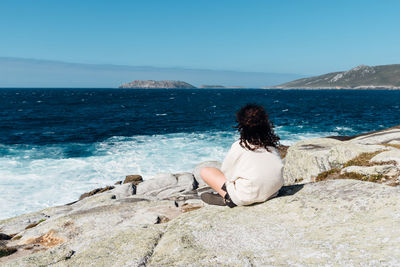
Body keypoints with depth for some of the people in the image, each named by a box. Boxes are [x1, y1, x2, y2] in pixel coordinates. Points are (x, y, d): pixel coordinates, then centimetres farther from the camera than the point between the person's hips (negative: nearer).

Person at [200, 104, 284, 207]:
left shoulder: (238, 146, -12)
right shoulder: (272, 145, 0)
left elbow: (225, 172, 0)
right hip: (273, 193, 6)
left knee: (204, 171, 7)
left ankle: (227, 197, -5)